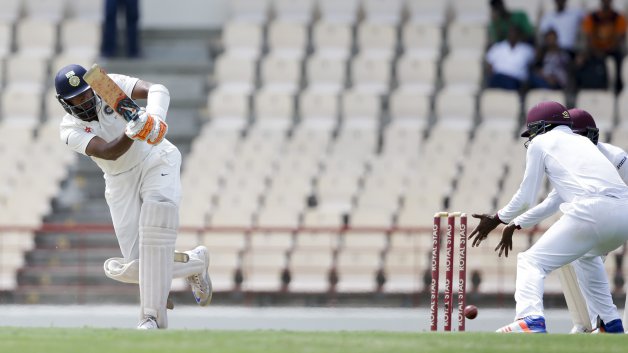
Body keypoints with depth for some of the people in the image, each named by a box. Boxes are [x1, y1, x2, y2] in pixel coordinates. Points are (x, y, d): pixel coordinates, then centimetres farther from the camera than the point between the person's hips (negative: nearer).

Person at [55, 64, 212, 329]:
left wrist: (154, 118, -48)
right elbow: (108, 152, -27)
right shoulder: (70, 130, -11)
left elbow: (157, 90, -26)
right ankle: (195, 262, 20)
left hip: (156, 160, -2)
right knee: (137, 269, -10)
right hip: (121, 183, 2)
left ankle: (153, 316, -30)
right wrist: (131, 134, -47)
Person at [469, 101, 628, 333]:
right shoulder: (582, 142, 35)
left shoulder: (541, 142, 15)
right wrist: (515, 224, 44)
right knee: (588, 255, 36)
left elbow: (525, 199, 14)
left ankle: (530, 321, -29)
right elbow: (552, 203, 40)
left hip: (591, 212, -7)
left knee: (531, 262, -3)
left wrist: (497, 219, 30)